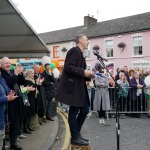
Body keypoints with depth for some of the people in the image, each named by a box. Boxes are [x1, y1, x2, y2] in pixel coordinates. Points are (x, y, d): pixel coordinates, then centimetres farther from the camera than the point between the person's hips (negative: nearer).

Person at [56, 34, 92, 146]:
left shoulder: (80, 54, 20)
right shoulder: (75, 51, -10)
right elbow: (68, 67, -21)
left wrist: (88, 75, 8)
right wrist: (83, 72, -20)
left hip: (79, 87, 10)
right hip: (73, 87, -10)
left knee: (85, 110, 12)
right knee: (74, 111, -1)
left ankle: (76, 133, 25)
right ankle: (75, 137, 12)